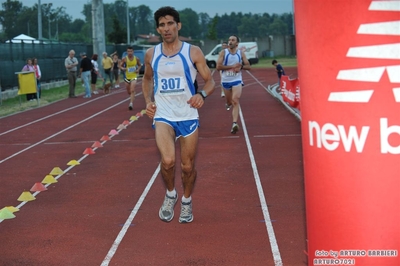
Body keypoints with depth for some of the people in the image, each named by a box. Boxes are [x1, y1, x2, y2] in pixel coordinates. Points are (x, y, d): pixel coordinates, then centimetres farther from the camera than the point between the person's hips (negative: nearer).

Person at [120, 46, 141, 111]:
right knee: (128, 91, 13)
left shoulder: (136, 59, -5)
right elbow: (120, 65, 1)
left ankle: (131, 104, -18)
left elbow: (139, 65, 12)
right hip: (127, 77, 2)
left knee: (132, 90, -17)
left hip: (134, 76, -2)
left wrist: (138, 69, -8)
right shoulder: (124, 59, -7)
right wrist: (122, 68, -21)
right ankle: (132, 97, 47)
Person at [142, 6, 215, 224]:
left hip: (188, 116, 0)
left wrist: (202, 95, -23)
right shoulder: (151, 54, 3)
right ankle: (170, 194, 10)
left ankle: (186, 201, 35)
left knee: (188, 166, 7)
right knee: (167, 161, -20)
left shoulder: (193, 52, -5)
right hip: (163, 116, 0)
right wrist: (147, 101, 5)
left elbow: (210, 81, -2)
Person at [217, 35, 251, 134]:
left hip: (237, 80, -1)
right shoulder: (223, 53, -6)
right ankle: (228, 104, 56)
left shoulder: (241, 53, 0)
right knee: (229, 101, 16)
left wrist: (240, 67, -17)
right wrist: (232, 66, -21)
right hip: (226, 80, 1)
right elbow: (218, 66, -16)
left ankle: (235, 123, -25)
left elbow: (248, 66, 4)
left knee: (235, 101, -17)